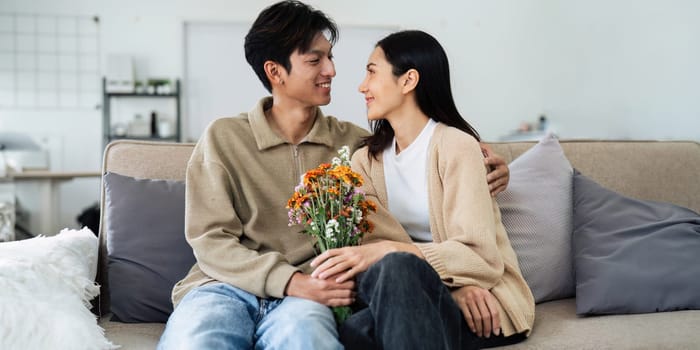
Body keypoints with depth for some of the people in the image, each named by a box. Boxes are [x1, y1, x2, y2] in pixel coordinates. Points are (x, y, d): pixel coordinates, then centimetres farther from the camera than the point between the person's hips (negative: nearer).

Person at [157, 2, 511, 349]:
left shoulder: (352, 141, 11)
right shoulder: (223, 138, 4)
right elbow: (210, 241, -2)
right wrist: (290, 280, -17)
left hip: (303, 296, 0)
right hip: (226, 286, 0)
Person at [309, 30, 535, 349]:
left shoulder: (454, 145, -9)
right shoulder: (366, 160, 10)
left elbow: (478, 255, -16)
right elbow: (380, 239, -4)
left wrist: (385, 251, -30)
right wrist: (456, 285, -22)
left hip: (487, 301, -3)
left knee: (396, 266, -35)